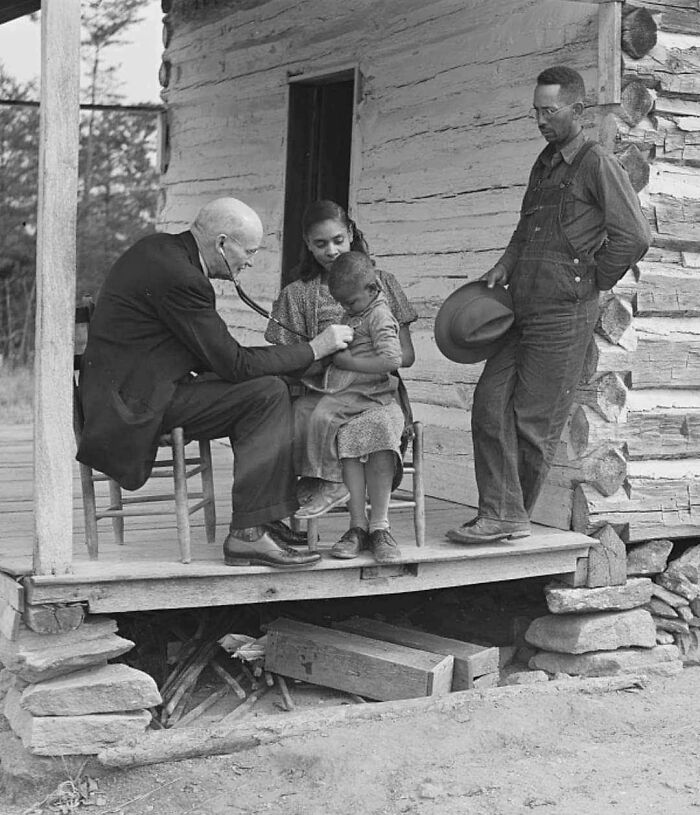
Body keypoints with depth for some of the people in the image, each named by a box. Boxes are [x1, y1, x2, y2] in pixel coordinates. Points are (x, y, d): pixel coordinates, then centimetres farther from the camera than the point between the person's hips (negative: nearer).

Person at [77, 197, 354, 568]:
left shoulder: (158, 248, 11)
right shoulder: (178, 277, -21)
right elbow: (233, 363, -17)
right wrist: (314, 348, -10)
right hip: (135, 404, -10)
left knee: (267, 391, 9)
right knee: (268, 393, -15)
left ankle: (268, 521, 7)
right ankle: (249, 533, -14)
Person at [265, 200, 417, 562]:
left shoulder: (382, 283, 14)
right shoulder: (297, 293, 14)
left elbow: (405, 355, 8)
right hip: (322, 393, 1)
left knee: (377, 423, -36)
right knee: (294, 416, -34)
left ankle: (379, 525, -30)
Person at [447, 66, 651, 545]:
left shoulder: (597, 165, -7)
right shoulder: (545, 163, 18)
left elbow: (634, 236, -13)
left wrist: (590, 284, -4)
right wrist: (505, 265, 13)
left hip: (564, 315, -8)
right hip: (521, 310, 8)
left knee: (535, 420, -1)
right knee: (491, 405, -2)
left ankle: (514, 516, 11)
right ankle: (501, 513, -1)